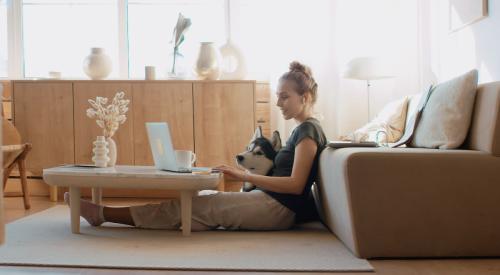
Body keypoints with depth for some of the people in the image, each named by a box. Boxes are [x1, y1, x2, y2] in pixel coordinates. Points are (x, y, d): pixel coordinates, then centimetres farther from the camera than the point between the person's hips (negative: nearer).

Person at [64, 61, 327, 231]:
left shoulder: (308, 130, -10)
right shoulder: (301, 130, 19)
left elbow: (296, 184, -19)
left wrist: (245, 177, -19)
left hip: (278, 208, -9)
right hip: (270, 203, 9)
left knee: (195, 207, -10)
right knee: (200, 199, 1)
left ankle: (102, 213, -4)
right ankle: (102, 212, 2)